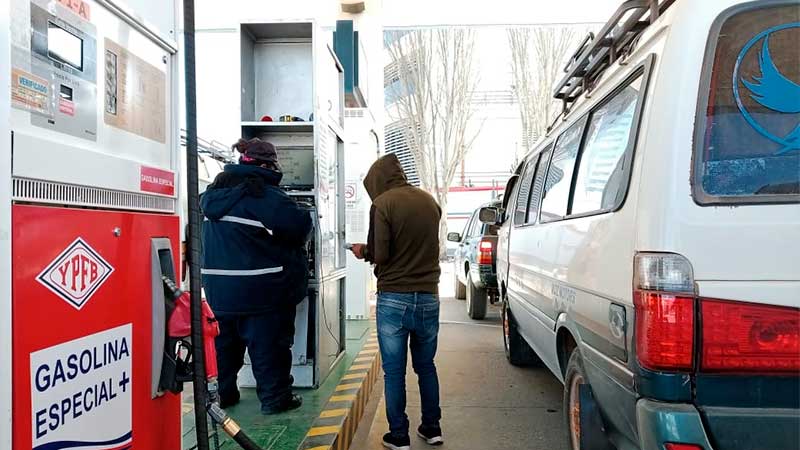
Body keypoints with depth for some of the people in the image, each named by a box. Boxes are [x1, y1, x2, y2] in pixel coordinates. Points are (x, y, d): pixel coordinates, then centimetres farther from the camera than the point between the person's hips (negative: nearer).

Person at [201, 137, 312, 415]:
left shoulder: (215, 192, 8)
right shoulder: (265, 195, -16)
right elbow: (300, 225, -20)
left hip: (217, 287, 7)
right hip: (260, 288, -7)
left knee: (224, 341, 19)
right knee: (267, 343, 4)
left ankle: (223, 393, 29)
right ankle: (274, 397, 11)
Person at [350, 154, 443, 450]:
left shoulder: (383, 203, -10)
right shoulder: (430, 201, 8)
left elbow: (379, 254, -16)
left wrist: (362, 251, 4)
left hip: (394, 299, -5)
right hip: (429, 297, 5)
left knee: (394, 371, 6)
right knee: (426, 366, 18)